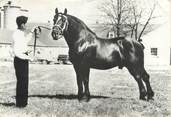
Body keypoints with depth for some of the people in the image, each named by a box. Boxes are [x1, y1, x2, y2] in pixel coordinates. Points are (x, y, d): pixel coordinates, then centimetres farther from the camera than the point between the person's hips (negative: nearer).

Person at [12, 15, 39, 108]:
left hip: (23, 59, 10)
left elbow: (25, 41, 30)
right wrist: (28, 58, -22)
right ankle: (20, 103, 11)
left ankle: (22, 101, 32)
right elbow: (16, 52, -26)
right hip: (20, 60, -10)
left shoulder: (20, 33, 8)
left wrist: (31, 32, 27)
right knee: (22, 81, 0)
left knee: (23, 81, 19)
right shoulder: (17, 35, -21)